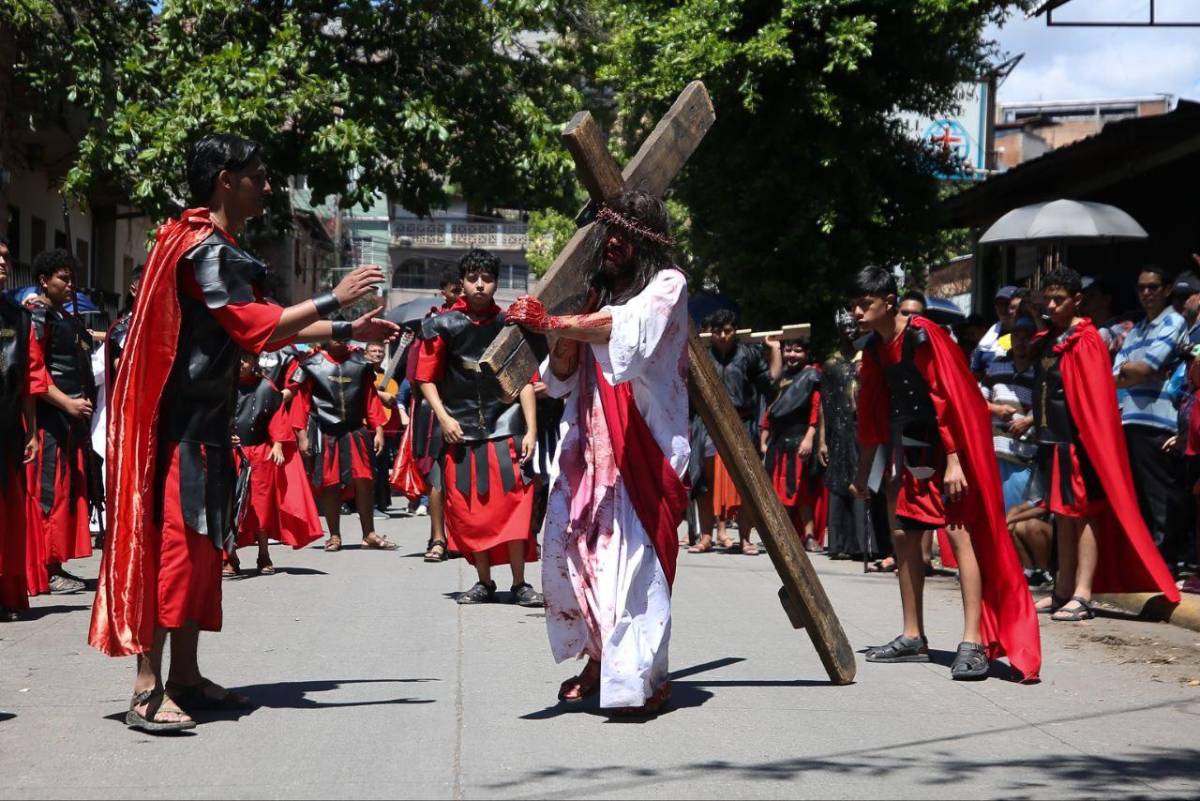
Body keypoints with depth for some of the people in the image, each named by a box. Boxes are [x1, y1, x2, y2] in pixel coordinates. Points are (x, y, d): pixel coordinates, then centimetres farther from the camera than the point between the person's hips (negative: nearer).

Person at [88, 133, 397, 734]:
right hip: (185, 418, -11)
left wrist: (346, 332, 18)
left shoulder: (216, 248, 19)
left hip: (204, 417, 11)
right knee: (176, 538, -13)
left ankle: (185, 676, 17)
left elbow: (259, 328, 21)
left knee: (202, 542, 12)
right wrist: (333, 300, -16)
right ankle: (147, 689, -15)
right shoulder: (205, 248, -14)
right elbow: (256, 326, -22)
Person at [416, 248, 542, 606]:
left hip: (505, 426, 0)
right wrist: (443, 417, -7)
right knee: (469, 509, 4)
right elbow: (427, 378, 6)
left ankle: (519, 584, 0)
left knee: (514, 503, -7)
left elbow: (525, 381, 4)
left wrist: (531, 430, -3)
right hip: (460, 429, 1)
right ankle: (484, 581, 16)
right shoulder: (443, 325, 3)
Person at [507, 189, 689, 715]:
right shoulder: (597, 294, 20)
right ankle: (599, 657, 16)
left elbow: (629, 328, -22)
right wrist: (562, 340, -3)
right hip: (587, 445, 6)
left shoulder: (667, 284, 0)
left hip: (640, 448, -6)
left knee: (633, 554, -14)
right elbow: (561, 380, 18)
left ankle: (644, 676, -11)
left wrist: (553, 325, -31)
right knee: (567, 548, -1)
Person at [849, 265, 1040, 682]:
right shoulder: (874, 348, 6)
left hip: (947, 445, -9)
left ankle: (974, 642, -17)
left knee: (959, 533, -14)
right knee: (903, 534, 8)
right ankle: (913, 638, 17)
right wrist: (864, 470, 18)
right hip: (909, 447, 9)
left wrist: (953, 460, -25)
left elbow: (948, 398, -21)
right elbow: (873, 409, 15)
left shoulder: (923, 337, -18)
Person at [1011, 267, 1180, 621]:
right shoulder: (1047, 341, 14)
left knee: (1082, 512, -7)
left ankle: (1082, 595, -9)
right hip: (1053, 440, 8)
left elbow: (1093, 400, -15)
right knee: (1063, 514, 12)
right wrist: (1032, 421, 19)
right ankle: (1064, 590, 18)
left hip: (1078, 441, -8)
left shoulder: (1086, 342, -10)